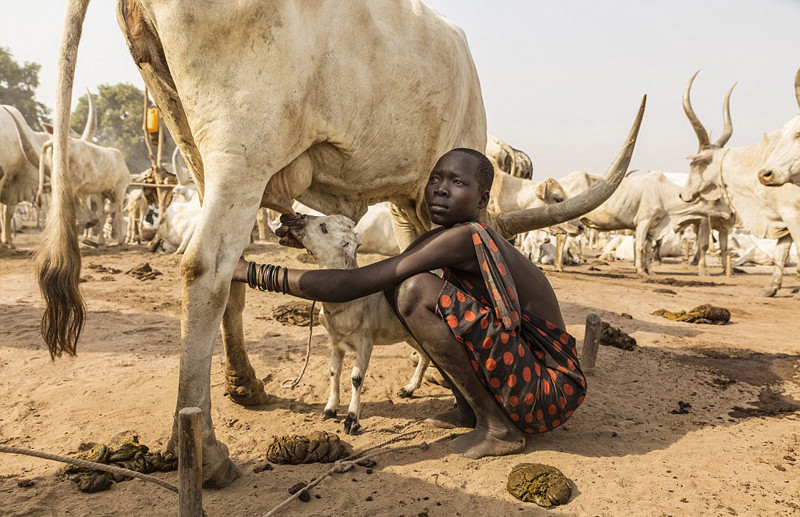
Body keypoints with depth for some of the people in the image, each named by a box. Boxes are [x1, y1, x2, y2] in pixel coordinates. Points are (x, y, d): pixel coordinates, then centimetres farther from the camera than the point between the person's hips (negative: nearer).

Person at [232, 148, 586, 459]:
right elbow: (382, 276, 13)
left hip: (550, 395, -9)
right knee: (396, 285, 6)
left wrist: (251, 272, -21)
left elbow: (352, 285, -26)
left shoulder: (464, 237, -21)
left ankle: (497, 428, -11)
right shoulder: (450, 237, 7)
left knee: (417, 289, -25)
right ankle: (468, 409, 11)